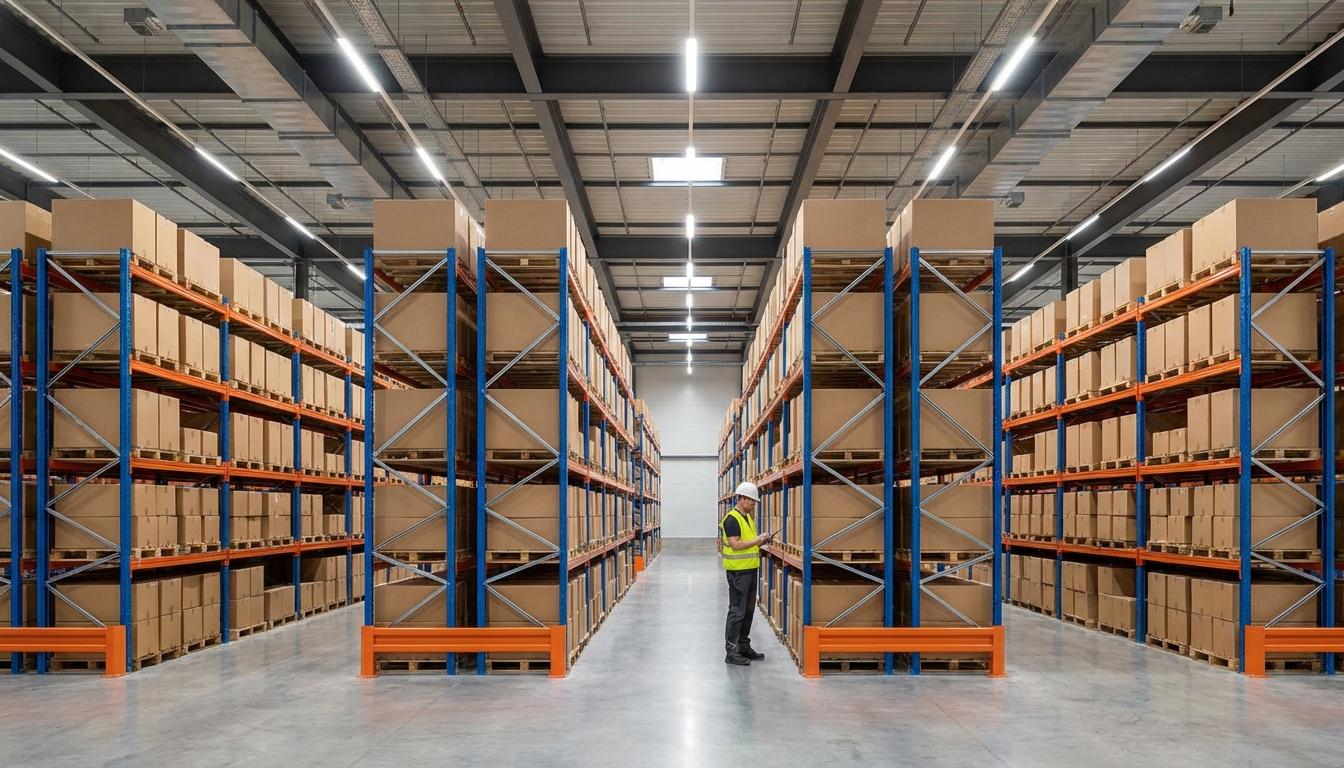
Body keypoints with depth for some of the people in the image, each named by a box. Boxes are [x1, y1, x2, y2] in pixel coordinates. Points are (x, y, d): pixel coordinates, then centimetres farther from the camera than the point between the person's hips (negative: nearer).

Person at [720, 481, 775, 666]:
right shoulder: (732, 519, -15)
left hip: (750, 569, 10)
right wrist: (757, 540, -19)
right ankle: (731, 652, -2)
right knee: (737, 611, -6)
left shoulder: (748, 517, 15)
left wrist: (761, 541, 5)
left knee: (748, 610, 15)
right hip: (738, 571, -10)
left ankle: (744, 646, 24)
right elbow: (735, 545, -22)